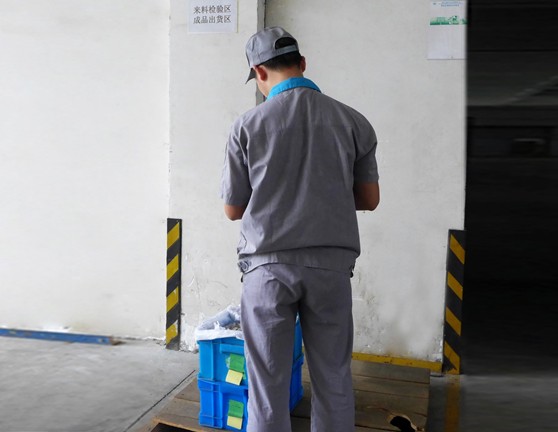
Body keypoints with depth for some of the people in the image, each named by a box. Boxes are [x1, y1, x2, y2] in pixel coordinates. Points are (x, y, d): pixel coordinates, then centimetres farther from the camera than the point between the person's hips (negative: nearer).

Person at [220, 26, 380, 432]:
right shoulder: (353, 121, 1)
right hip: (331, 263, 2)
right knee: (333, 379, 13)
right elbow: (369, 199, 7)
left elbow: (233, 209, 2)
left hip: (269, 264, -1)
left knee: (268, 383, 8)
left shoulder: (249, 125, -5)